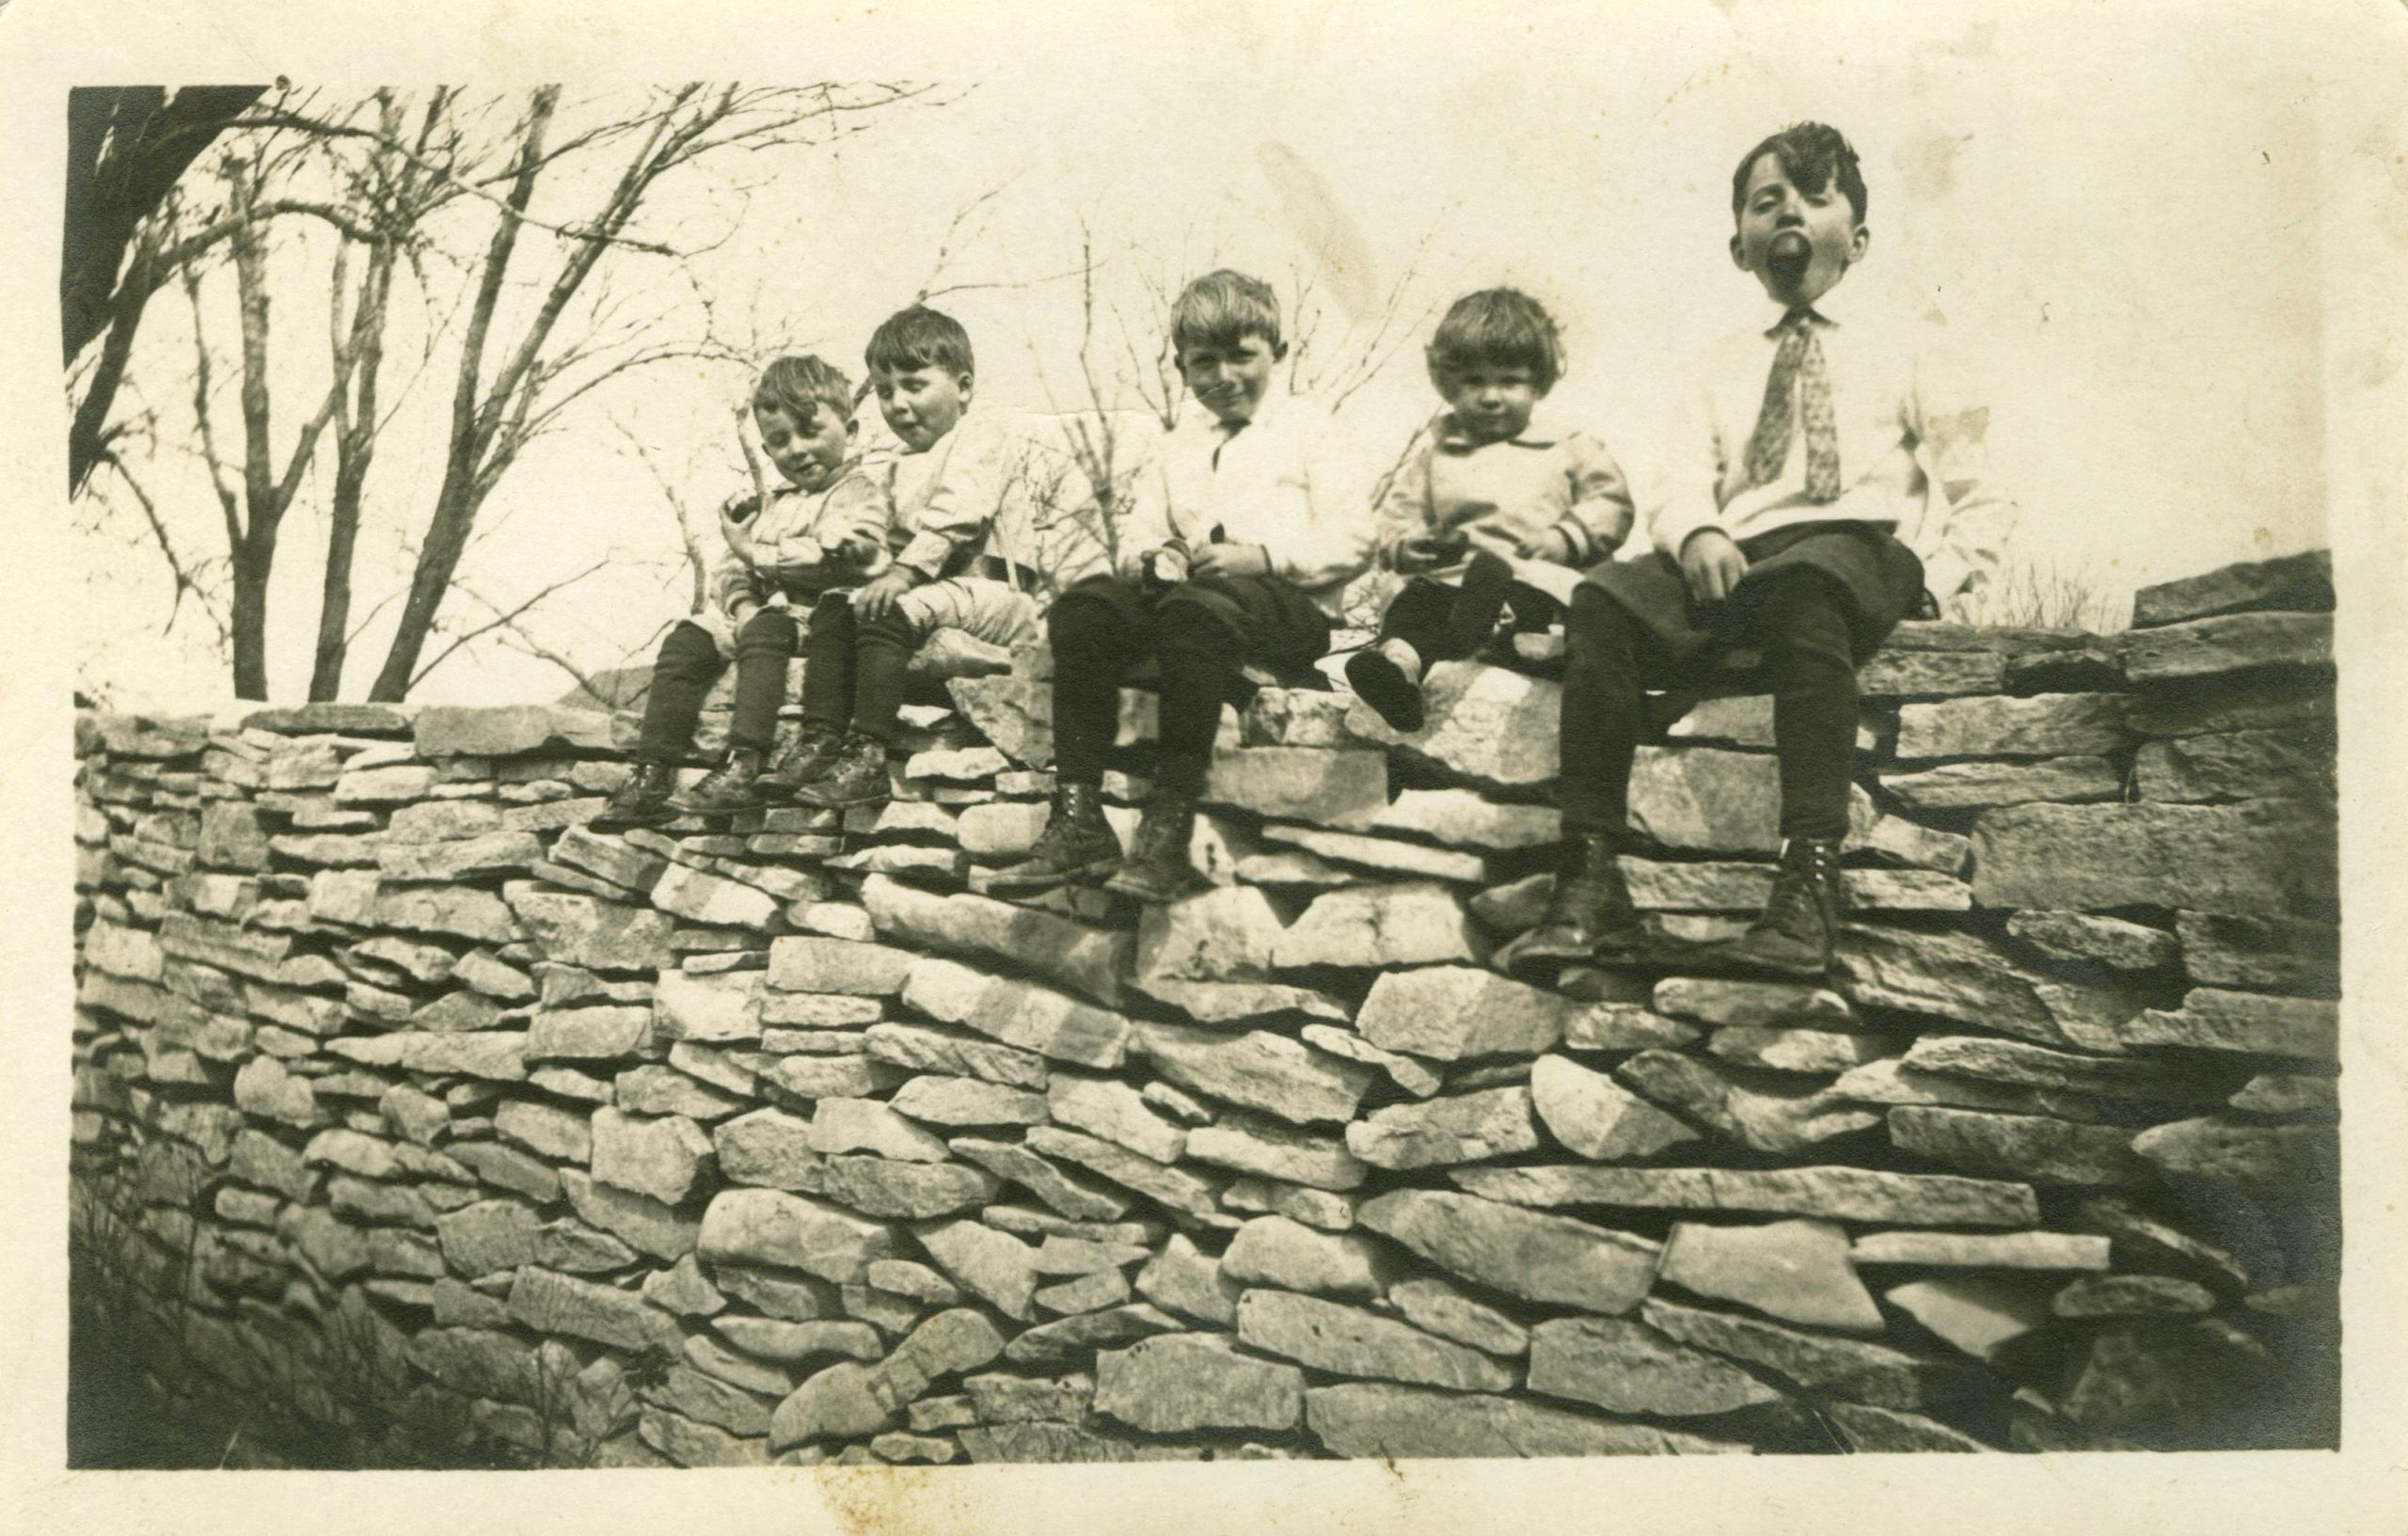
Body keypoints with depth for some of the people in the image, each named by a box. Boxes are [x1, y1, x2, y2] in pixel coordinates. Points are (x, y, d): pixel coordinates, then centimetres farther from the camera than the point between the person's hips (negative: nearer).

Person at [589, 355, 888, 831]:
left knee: (764, 632, -35)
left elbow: (838, 556, -20)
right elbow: (728, 570, 18)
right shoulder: (773, 506, 25)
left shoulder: (858, 494, 0)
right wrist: (741, 600, -8)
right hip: (760, 609, 8)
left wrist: (755, 551, -9)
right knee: (686, 640, -7)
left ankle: (744, 767, -45)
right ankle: (652, 776, -11)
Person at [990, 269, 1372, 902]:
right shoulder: (1180, 444, 27)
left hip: (1291, 604, -5)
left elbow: (1351, 537, -4)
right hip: (1184, 590, 6)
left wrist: (1261, 557, -17)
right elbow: (1136, 534, 18)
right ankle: (1077, 820, -26)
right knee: (1082, 607, -22)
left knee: (1191, 610, -38)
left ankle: (1168, 831, -38)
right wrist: (1147, 559, -7)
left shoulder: (1309, 428, 9)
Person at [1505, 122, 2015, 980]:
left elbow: (1982, 502, 16)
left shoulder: (1901, 352, 20)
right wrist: (1697, 533, -11)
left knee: (1805, 585, -41)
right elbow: (1679, 482, 13)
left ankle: (1809, 891, -45)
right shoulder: (1730, 364, 28)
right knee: (1605, 599, -28)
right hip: (1734, 559, 3)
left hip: (1861, 547, -3)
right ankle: (1590, 888, -33)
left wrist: (1934, 582, -4)